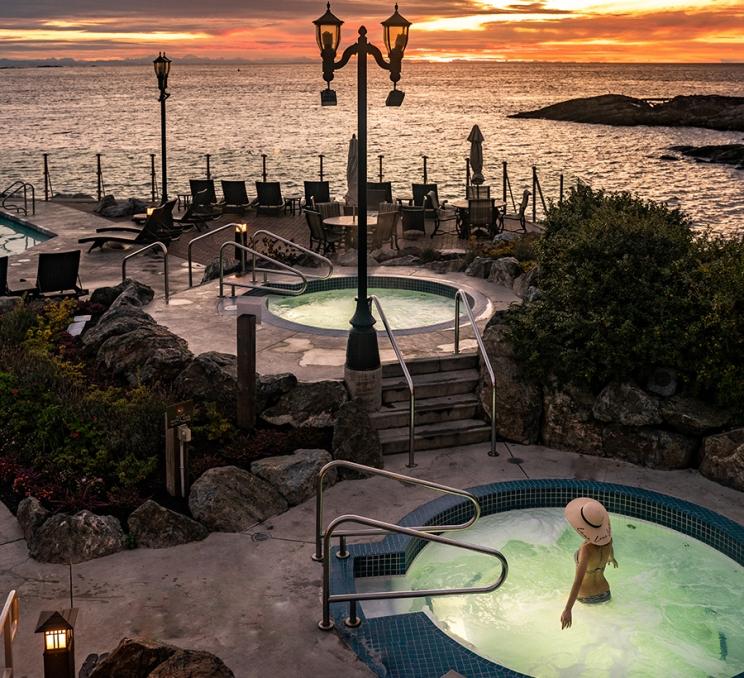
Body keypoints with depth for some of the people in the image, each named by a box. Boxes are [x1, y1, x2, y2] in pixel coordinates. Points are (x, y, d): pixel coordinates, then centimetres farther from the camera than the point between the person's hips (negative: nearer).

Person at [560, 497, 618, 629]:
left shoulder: (587, 549, -35)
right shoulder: (606, 537, -17)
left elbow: (579, 580, -45)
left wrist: (568, 610, -51)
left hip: (586, 597, -4)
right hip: (604, 593, 4)